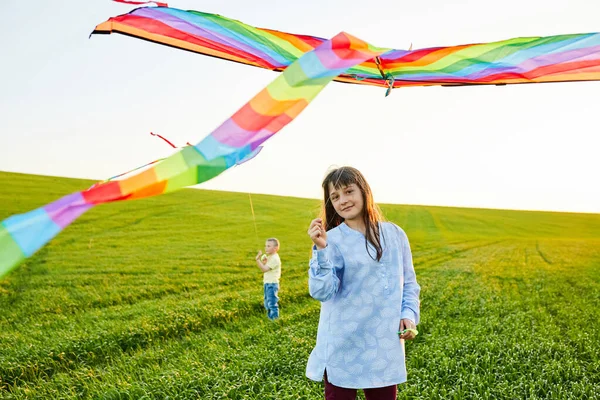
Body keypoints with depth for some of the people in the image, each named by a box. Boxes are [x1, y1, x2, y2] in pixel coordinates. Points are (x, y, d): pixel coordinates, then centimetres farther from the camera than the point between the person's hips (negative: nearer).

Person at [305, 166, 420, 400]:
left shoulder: (395, 234, 3)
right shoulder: (332, 240, -9)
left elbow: (409, 282, 12)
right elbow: (321, 292, -18)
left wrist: (409, 314, -3)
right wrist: (321, 250, -28)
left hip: (386, 346, 3)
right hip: (343, 348, -3)